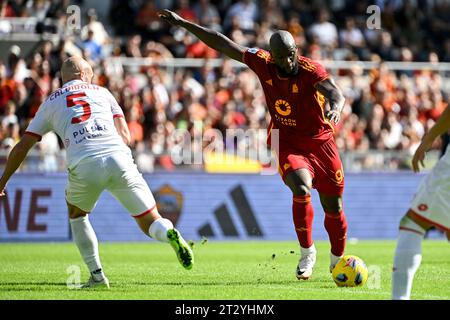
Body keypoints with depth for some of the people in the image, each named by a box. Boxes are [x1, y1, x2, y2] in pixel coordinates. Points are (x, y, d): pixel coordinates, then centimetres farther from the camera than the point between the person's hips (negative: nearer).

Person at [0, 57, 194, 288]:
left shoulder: (51, 102, 25)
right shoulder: (101, 92, 26)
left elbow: (22, 147, 25)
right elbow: (125, 135, 17)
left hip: (83, 165, 0)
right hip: (118, 158, 0)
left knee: (76, 213, 30)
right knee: (150, 222, 9)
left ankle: (96, 275, 18)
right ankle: (170, 234, -26)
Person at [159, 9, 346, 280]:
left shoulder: (311, 70, -20)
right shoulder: (263, 63, -10)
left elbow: (336, 93, -36)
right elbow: (223, 44, -4)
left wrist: (336, 107, -61)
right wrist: (183, 23, -3)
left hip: (320, 143, 0)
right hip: (288, 145, 1)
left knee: (333, 209, 6)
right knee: (301, 189, -28)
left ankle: (338, 260, 33)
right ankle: (307, 252, -9)